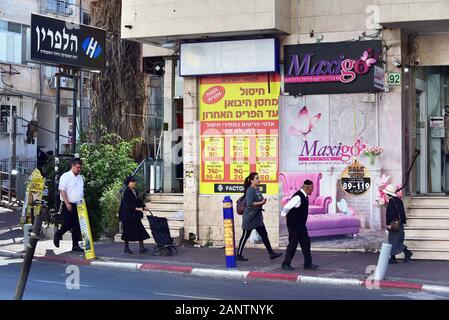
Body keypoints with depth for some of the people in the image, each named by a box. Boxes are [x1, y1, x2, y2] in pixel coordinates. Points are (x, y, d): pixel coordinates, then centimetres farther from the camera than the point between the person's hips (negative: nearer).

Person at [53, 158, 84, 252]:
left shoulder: (81, 178, 13)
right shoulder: (65, 176, -6)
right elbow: (62, 190, -12)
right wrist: (67, 203, -17)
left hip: (78, 205, 6)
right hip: (68, 205, -6)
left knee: (77, 226, 3)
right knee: (68, 224, -7)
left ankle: (75, 245, 8)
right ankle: (58, 235, 22)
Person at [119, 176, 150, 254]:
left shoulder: (134, 191, 11)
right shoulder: (127, 192, -13)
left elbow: (138, 200, 18)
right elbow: (126, 204, -19)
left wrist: (143, 206, 2)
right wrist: (136, 208, -23)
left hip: (135, 215, 8)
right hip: (128, 215, -8)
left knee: (140, 230, 3)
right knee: (128, 231, 0)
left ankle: (141, 247, 5)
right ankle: (126, 248, 11)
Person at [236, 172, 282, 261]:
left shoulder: (257, 190, 10)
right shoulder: (250, 190, -18)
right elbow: (249, 204, -26)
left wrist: (263, 201, 5)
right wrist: (261, 203, -20)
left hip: (257, 218, 9)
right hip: (250, 218, -9)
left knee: (264, 235, 8)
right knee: (245, 236, 2)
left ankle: (271, 253, 11)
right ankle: (239, 255, 12)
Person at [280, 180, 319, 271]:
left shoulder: (304, 196, 5)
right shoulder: (298, 197, -25)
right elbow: (287, 207, -29)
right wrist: (284, 214, -14)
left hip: (301, 225, 9)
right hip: (294, 225, -9)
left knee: (306, 243, 10)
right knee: (293, 244, -1)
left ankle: (308, 264, 16)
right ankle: (286, 264, 12)